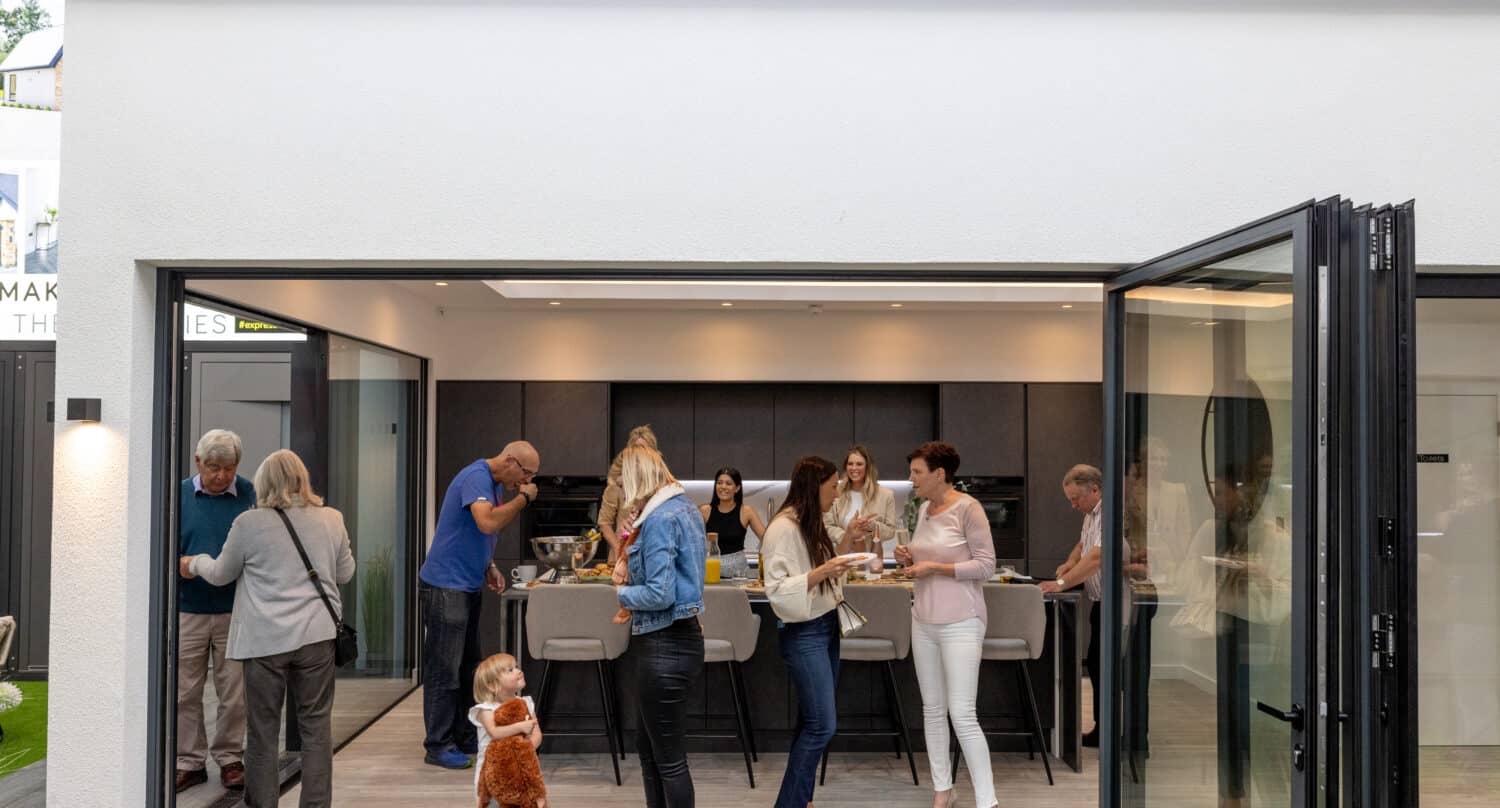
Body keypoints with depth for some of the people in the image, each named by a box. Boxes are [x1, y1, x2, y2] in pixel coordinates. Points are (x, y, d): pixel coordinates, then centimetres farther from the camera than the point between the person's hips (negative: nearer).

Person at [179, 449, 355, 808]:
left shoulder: (249, 523, -5)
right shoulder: (331, 519, 2)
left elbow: (221, 574, 10)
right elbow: (345, 573, 15)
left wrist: (194, 563, 30)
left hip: (265, 640, -2)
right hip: (316, 634, 2)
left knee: (263, 730, 9)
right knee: (317, 726, 8)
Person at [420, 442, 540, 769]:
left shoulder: (496, 484, 12)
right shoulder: (476, 477, -18)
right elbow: (487, 522, -34)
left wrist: (490, 567, 9)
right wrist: (523, 499, -21)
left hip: (468, 586, 10)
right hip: (445, 585, -10)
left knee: (468, 666, 15)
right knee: (444, 669, -3)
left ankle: (464, 738, 24)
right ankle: (439, 745, 5)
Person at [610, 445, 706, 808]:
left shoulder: (660, 518, -20)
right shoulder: (682, 506, 11)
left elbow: (659, 594, -25)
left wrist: (622, 592, -8)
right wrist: (631, 567, 6)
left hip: (665, 647, -10)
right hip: (671, 640, 10)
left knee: (669, 759, 2)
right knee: (649, 749, 20)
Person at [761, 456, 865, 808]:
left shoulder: (812, 523, 9)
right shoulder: (784, 528, -18)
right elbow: (777, 590, -21)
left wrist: (848, 539, 10)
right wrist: (821, 572, -30)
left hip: (826, 627, 9)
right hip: (802, 634, -9)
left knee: (811, 723, 11)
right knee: (822, 725, -9)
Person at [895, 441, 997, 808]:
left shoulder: (968, 508, -13)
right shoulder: (924, 509, 9)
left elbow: (985, 565, -13)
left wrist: (934, 567, -19)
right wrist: (909, 559, -1)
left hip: (961, 624, -7)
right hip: (923, 622, 7)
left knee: (962, 714, -7)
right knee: (932, 709, 12)